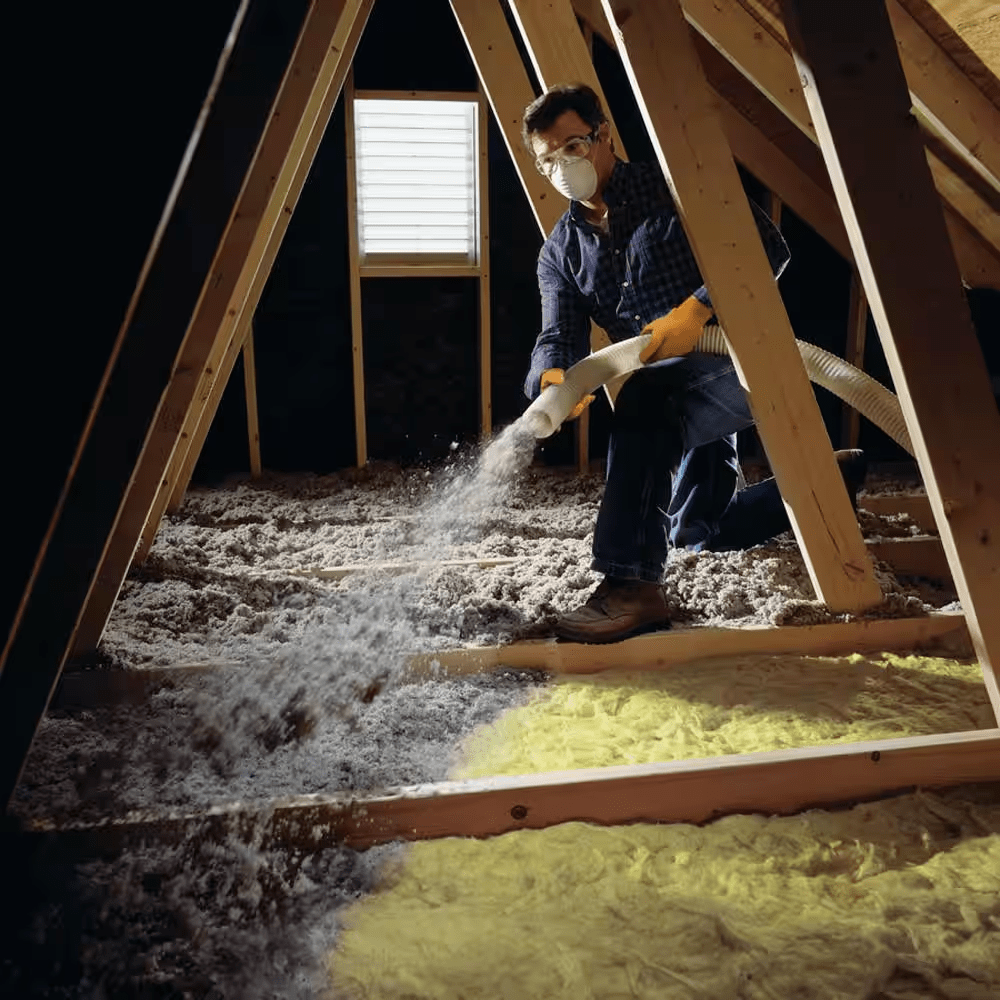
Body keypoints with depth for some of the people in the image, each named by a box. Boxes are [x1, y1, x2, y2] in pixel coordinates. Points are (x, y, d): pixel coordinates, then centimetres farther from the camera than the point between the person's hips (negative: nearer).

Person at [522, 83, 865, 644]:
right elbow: (559, 337, -5)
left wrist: (697, 309, -26)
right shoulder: (561, 253, 8)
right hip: (674, 391, 8)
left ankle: (634, 586, -32)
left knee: (640, 408, -38)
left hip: (739, 356, -8)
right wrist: (553, 377, -30)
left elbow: (769, 248, -12)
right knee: (701, 532, 17)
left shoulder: (672, 188, -7)